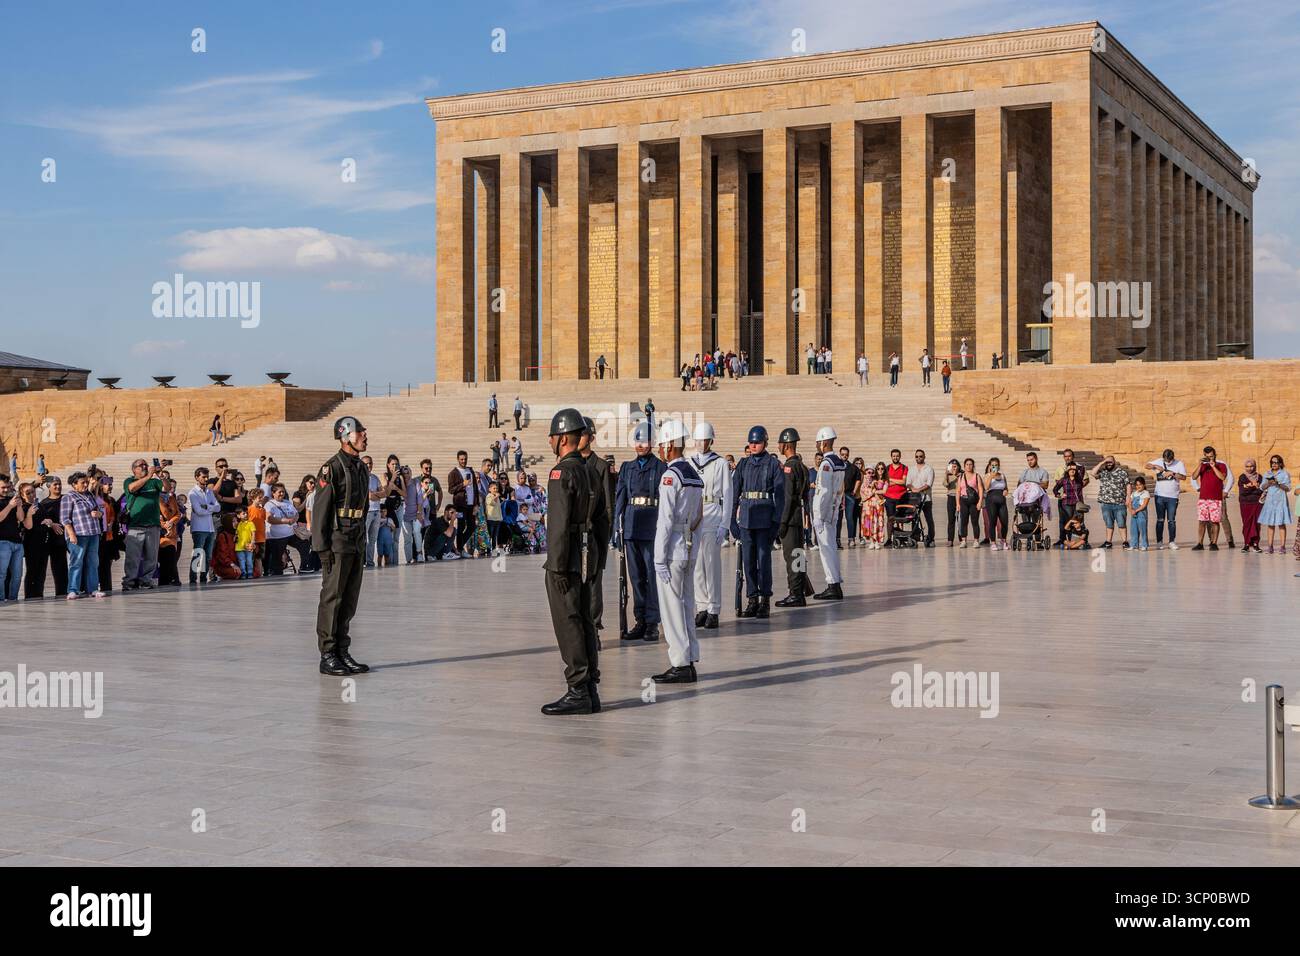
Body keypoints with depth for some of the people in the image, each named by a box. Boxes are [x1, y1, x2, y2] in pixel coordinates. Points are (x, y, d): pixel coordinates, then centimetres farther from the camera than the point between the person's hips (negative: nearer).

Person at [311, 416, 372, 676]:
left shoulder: (362, 469, 15)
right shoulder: (332, 468, -10)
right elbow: (319, 510, -13)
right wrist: (322, 548, -17)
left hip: (357, 543, 8)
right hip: (337, 544, -8)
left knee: (349, 600, 10)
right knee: (331, 599, -3)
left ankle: (343, 652, 16)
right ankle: (328, 657, 0)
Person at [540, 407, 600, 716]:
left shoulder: (562, 472, -14)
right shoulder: (586, 470, 15)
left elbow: (560, 524, -19)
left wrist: (557, 567, -18)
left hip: (565, 561, -9)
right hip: (583, 558, 9)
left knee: (568, 625, -6)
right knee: (584, 623, 10)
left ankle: (577, 692, -5)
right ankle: (589, 691, 14)